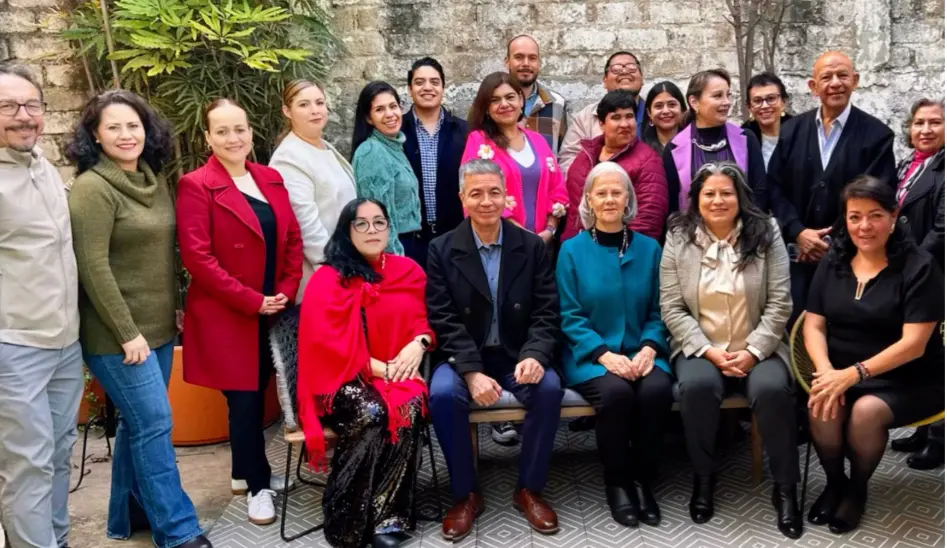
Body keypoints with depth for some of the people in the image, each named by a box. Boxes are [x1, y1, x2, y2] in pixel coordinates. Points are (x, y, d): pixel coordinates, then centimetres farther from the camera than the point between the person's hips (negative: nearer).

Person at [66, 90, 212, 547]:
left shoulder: (154, 180, 9)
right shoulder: (92, 188, -14)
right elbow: (93, 268, -18)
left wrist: (176, 307, 15)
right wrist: (127, 332, -18)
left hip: (158, 327, 8)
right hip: (117, 335, -7)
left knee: (138, 422, 14)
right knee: (153, 423, -5)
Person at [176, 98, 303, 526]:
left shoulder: (271, 179, 9)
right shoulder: (196, 186, -9)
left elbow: (293, 240, 10)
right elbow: (197, 257, -15)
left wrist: (286, 291, -4)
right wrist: (251, 301, -15)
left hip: (273, 312, 6)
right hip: (227, 316, -5)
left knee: (257, 393, 14)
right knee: (245, 398, 1)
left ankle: (244, 472, 32)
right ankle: (257, 484, 16)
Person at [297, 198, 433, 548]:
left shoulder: (408, 271, 11)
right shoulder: (327, 280, -2)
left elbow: (426, 319, 13)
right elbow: (325, 341, -10)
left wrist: (419, 343, -11)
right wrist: (379, 368, -16)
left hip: (399, 373, 3)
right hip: (344, 379, -3)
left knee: (410, 407, -30)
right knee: (372, 413, -34)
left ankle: (385, 517, -23)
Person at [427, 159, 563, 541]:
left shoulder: (532, 246, 3)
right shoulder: (442, 249, -2)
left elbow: (546, 313, -2)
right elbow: (443, 320, -9)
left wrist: (535, 355, -22)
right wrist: (472, 372, -22)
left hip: (517, 356, 1)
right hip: (463, 358, -1)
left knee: (549, 388, -28)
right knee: (442, 393, -31)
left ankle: (529, 490, -6)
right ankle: (466, 494, -8)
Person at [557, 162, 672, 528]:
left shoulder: (649, 248, 9)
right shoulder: (572, 250, 2)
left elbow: (658, 311, 7)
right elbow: (570, 316, -3)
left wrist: (649, 348, -13)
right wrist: (604, 354, -17)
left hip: (641, 352, 2)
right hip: (590, 355, -2)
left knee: (657, 389, -29)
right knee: (616, 392, -32)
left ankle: (644, 480, -7)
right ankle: (617, 482, -8)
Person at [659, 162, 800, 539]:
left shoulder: (765, 235, 0)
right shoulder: (679, 239, 1)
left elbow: (779, 305, -3)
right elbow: (672, 308, -4)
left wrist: (752, 352, -14)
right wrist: (709, 352, -14)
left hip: (757, 348, 0)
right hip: (700, 348, 0)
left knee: (772, 389, -29)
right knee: (698, 386, -31)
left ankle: (785, 487, -9)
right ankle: (703, 478, -9)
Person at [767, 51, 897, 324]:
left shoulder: (877, 135, -2)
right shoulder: (792, 130, 7)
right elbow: (774, 187, 4)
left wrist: (836, 243, -11)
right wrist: (798, 233, -9)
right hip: (798, 256, 2)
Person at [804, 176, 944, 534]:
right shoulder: (832, 263, 5)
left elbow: (913, 344, -16)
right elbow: (813, 326, 2)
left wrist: (853, 373, -26)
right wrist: (827, 371, -18)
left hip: (907, 381, -3)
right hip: (843, 372, 3)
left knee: (865, 412, -31)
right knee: (822, 406, -27)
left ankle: (858, 488, 0)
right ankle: (834, 482, 2)